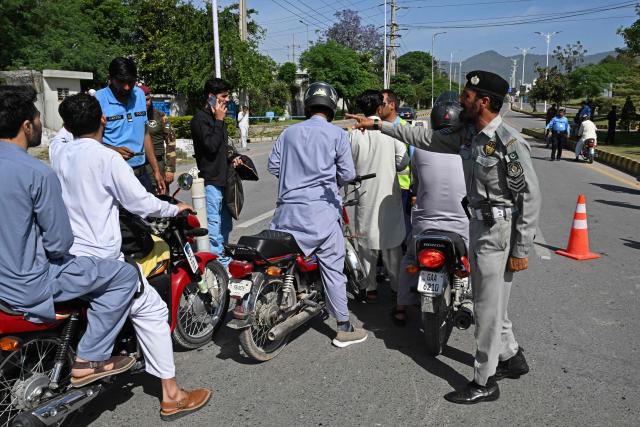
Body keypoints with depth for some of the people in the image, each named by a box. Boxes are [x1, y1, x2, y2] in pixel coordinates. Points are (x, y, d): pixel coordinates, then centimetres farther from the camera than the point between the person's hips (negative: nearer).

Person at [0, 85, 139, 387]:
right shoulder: (38, 173, -23)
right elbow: (60, 242, -19)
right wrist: (57, 251, 3)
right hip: (28, 287, -9)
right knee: (125, 275, -2)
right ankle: (88, 360, 4)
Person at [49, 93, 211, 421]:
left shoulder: (57, 149, 5)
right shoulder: (108, 159, -15)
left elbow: (66, 131, 29)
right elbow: (141, 204, -12)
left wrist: (75, 115, 42)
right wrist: (176, 208, 5)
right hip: (98, 262, -7)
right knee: (152, 311, 2)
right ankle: (171, 396, 7)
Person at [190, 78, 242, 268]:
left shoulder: (218, 117, 18)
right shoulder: (200, 119, -10)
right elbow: (211, 145, -21)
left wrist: (232, 156, 10)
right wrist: (219, 121, -15)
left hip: (223, 177, 10)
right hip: (211, 179, -10)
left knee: (225, 222, 16)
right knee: (213, 223, -9)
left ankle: (223, 256, 27)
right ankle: (218, 259, -5)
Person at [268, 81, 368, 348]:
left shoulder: (289, 132, 9)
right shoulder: (337, 135, -2)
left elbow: (273, 165, 10)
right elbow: (348, 174, -2)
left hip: (288, 209, 4)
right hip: (321, 211, -3)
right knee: (332, 267, 3)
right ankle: (344, 328, 11)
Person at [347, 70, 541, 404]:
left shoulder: (509, 141, -20)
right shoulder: (468, 135, 4)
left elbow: (530, 196, -18)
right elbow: (426, 137, 13)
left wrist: (521, 250, -17)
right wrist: (378, 125, 12)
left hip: (498, 230, -8)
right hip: (478, 224, 8)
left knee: (488, 307, 2)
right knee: (487, 301, 19)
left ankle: (484, 382, 17)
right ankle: (511, 358, 39)